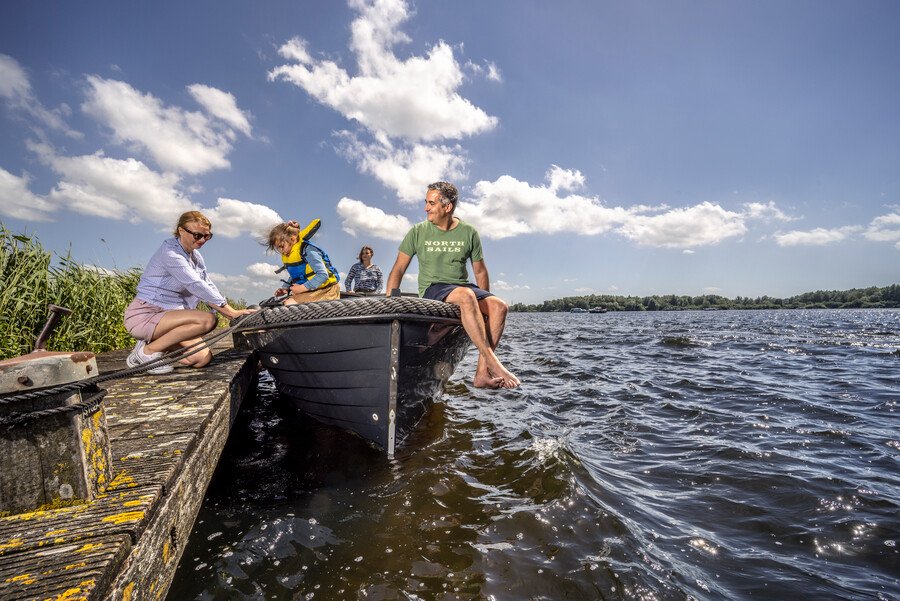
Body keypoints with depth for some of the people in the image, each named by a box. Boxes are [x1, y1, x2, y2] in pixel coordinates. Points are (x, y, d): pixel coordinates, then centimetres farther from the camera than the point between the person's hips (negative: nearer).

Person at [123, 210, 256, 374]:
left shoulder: (196, 256, 9)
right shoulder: (170, 252, -17)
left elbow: (209, 287, 6)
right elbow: (196, 286, -24)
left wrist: (234, 314, -8)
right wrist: (231, 312, -25)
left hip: (168, 315, 7)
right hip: (144, 316, -7)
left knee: (204, 358, -11)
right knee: (208, 319, -29)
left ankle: (152, 344, 9)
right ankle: (148, 351, -12)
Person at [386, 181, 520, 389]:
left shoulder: (468, 233, 7)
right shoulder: (418, 232, 4)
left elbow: (480, 271, 13)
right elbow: (398, 269, 5)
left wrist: (485, 304, 9)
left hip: (464, 286, 3)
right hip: (432, 290, -3)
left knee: (499, 306, -25)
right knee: (466, 296, -37)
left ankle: (482, 373, -28)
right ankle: (493, 362, -36)